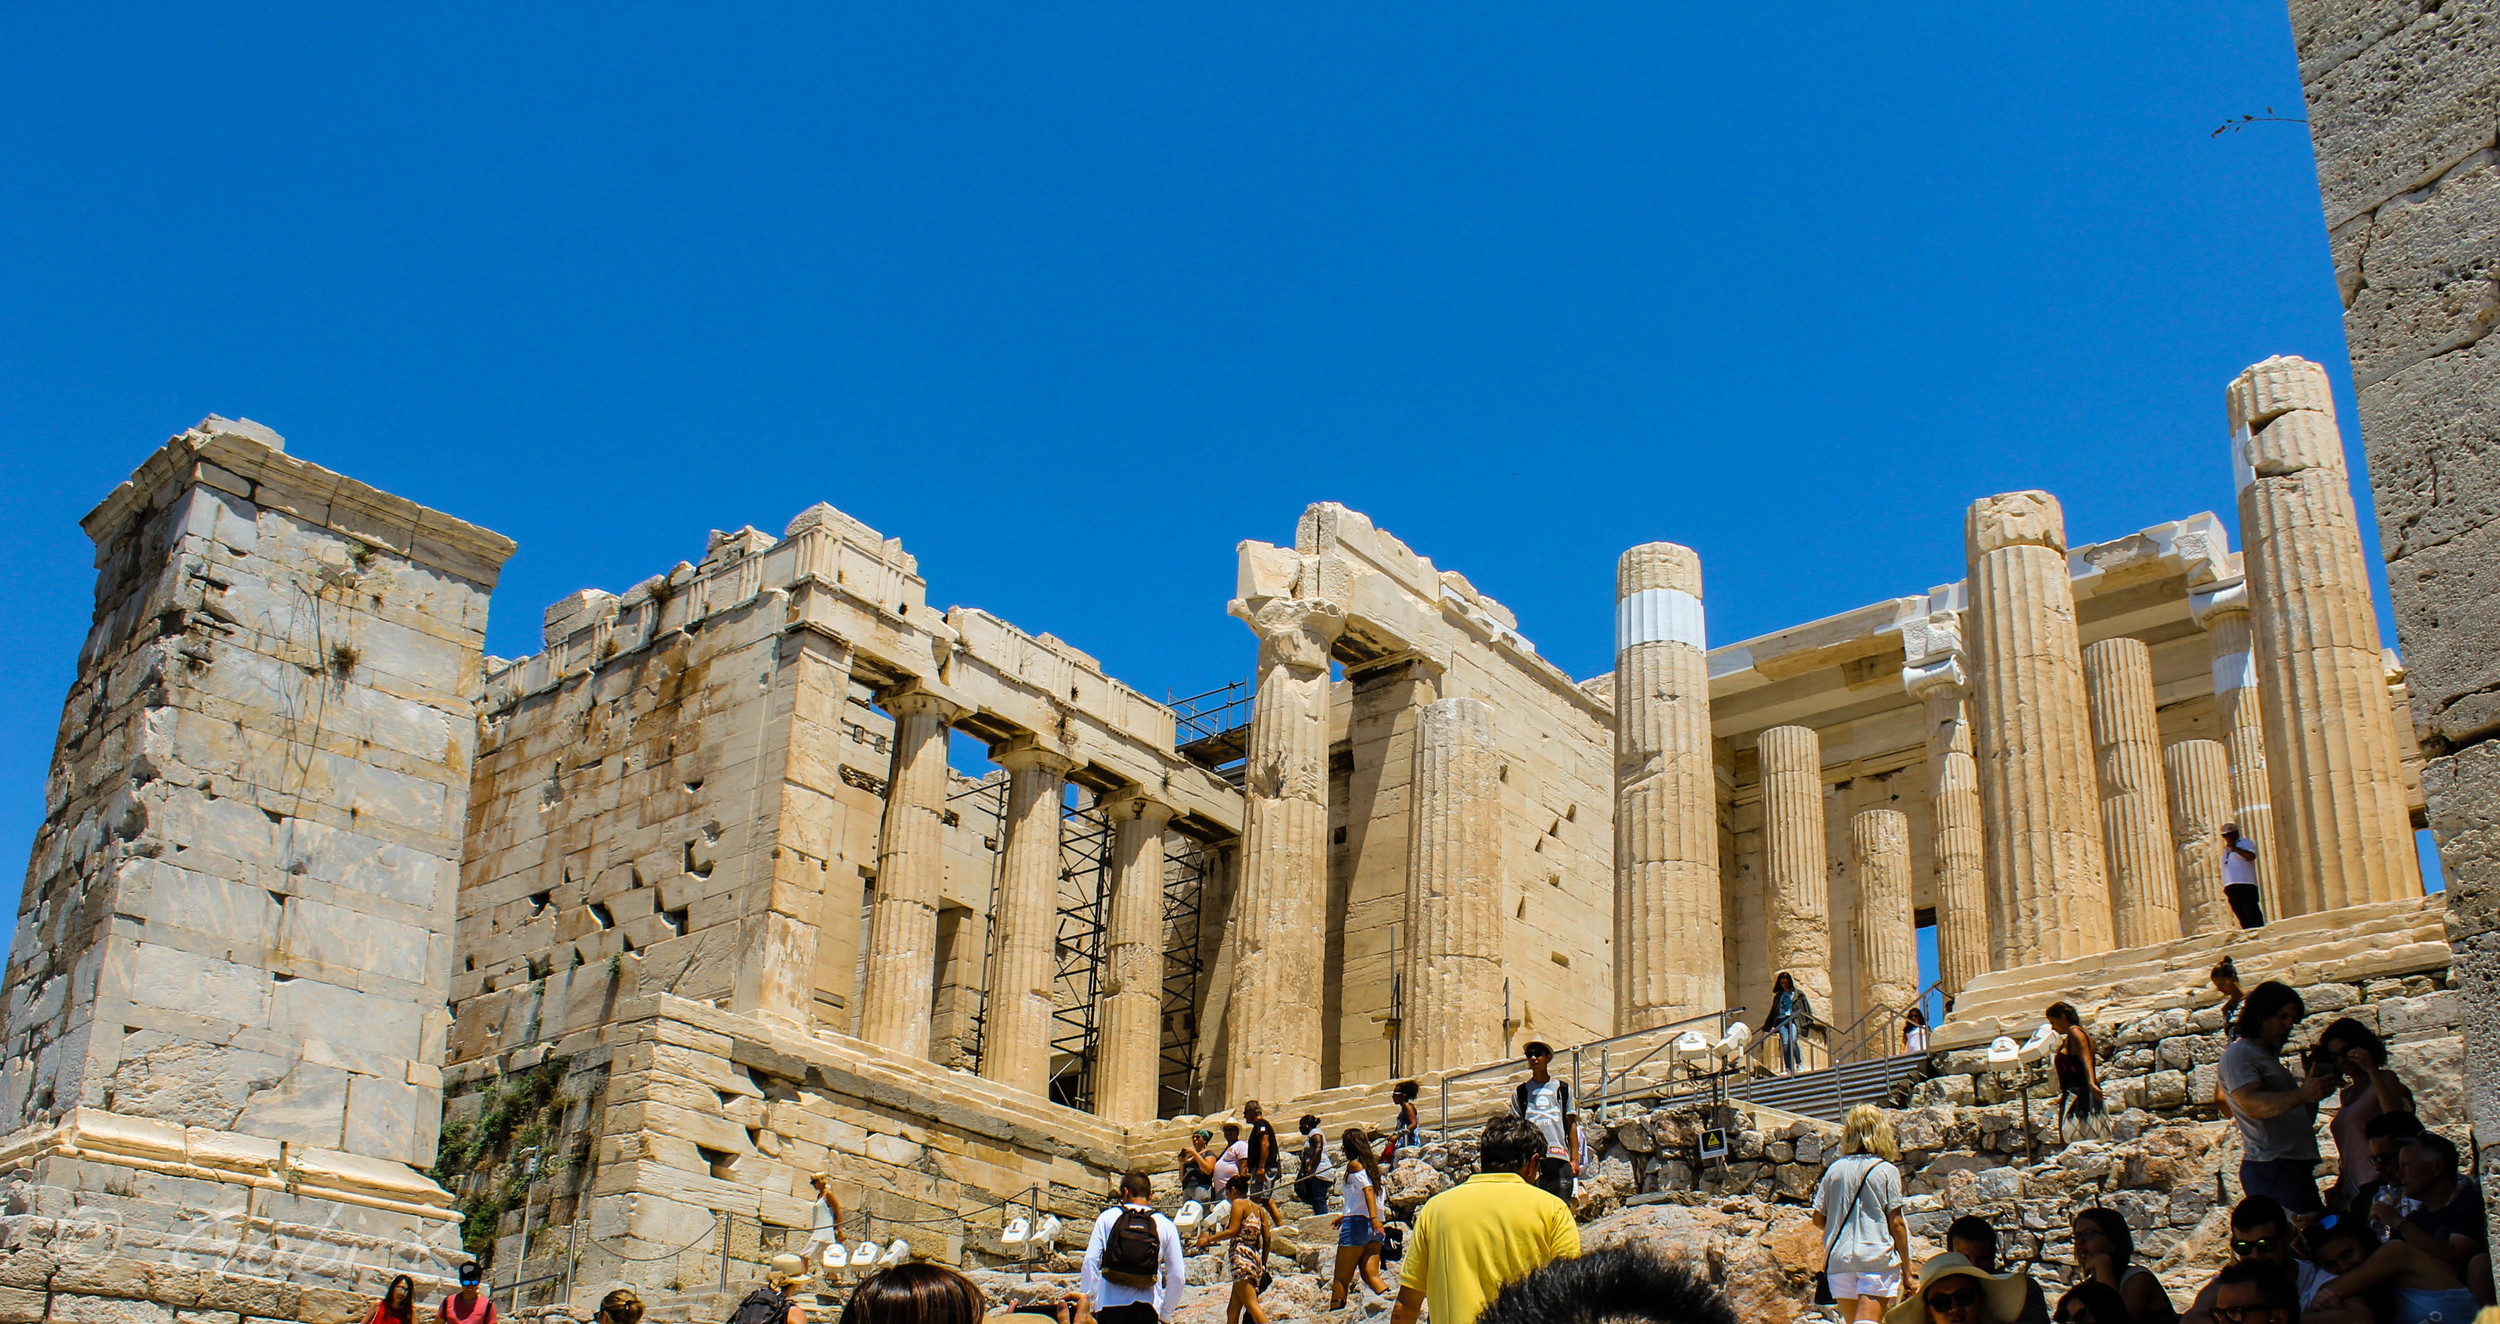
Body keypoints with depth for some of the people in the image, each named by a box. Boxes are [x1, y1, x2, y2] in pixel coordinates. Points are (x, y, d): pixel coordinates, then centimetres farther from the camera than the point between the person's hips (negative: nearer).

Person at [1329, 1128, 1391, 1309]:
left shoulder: (1354, 1164, -5)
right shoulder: (1372, 1165, 18)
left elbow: (1368, 1189, -21)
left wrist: (1374, 1218, -34)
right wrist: (1344, 1216, 41)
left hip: (1356, 1224, -7)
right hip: (1373, 1227, 7)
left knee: (1341, 1278, 2)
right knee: (1371, 1275, 1)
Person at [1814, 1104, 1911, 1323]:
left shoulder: (1834, 1169, 8)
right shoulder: (1886, 1171, -2)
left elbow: (1818, 1219, 9)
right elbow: (1896, 1223, -4)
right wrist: (1906, 1267, 4)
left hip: (1839, 1259, 4)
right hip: (1877, 1257, -4)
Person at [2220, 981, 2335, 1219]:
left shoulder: (2270, 1056, 27)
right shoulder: (2239, 1053, -4)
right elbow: (2252, 1104, -22)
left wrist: (2315, 1085, 17)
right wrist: (2301, 1094, -34)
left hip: (2296, 1167, 9)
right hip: (2270, 1169, -9)